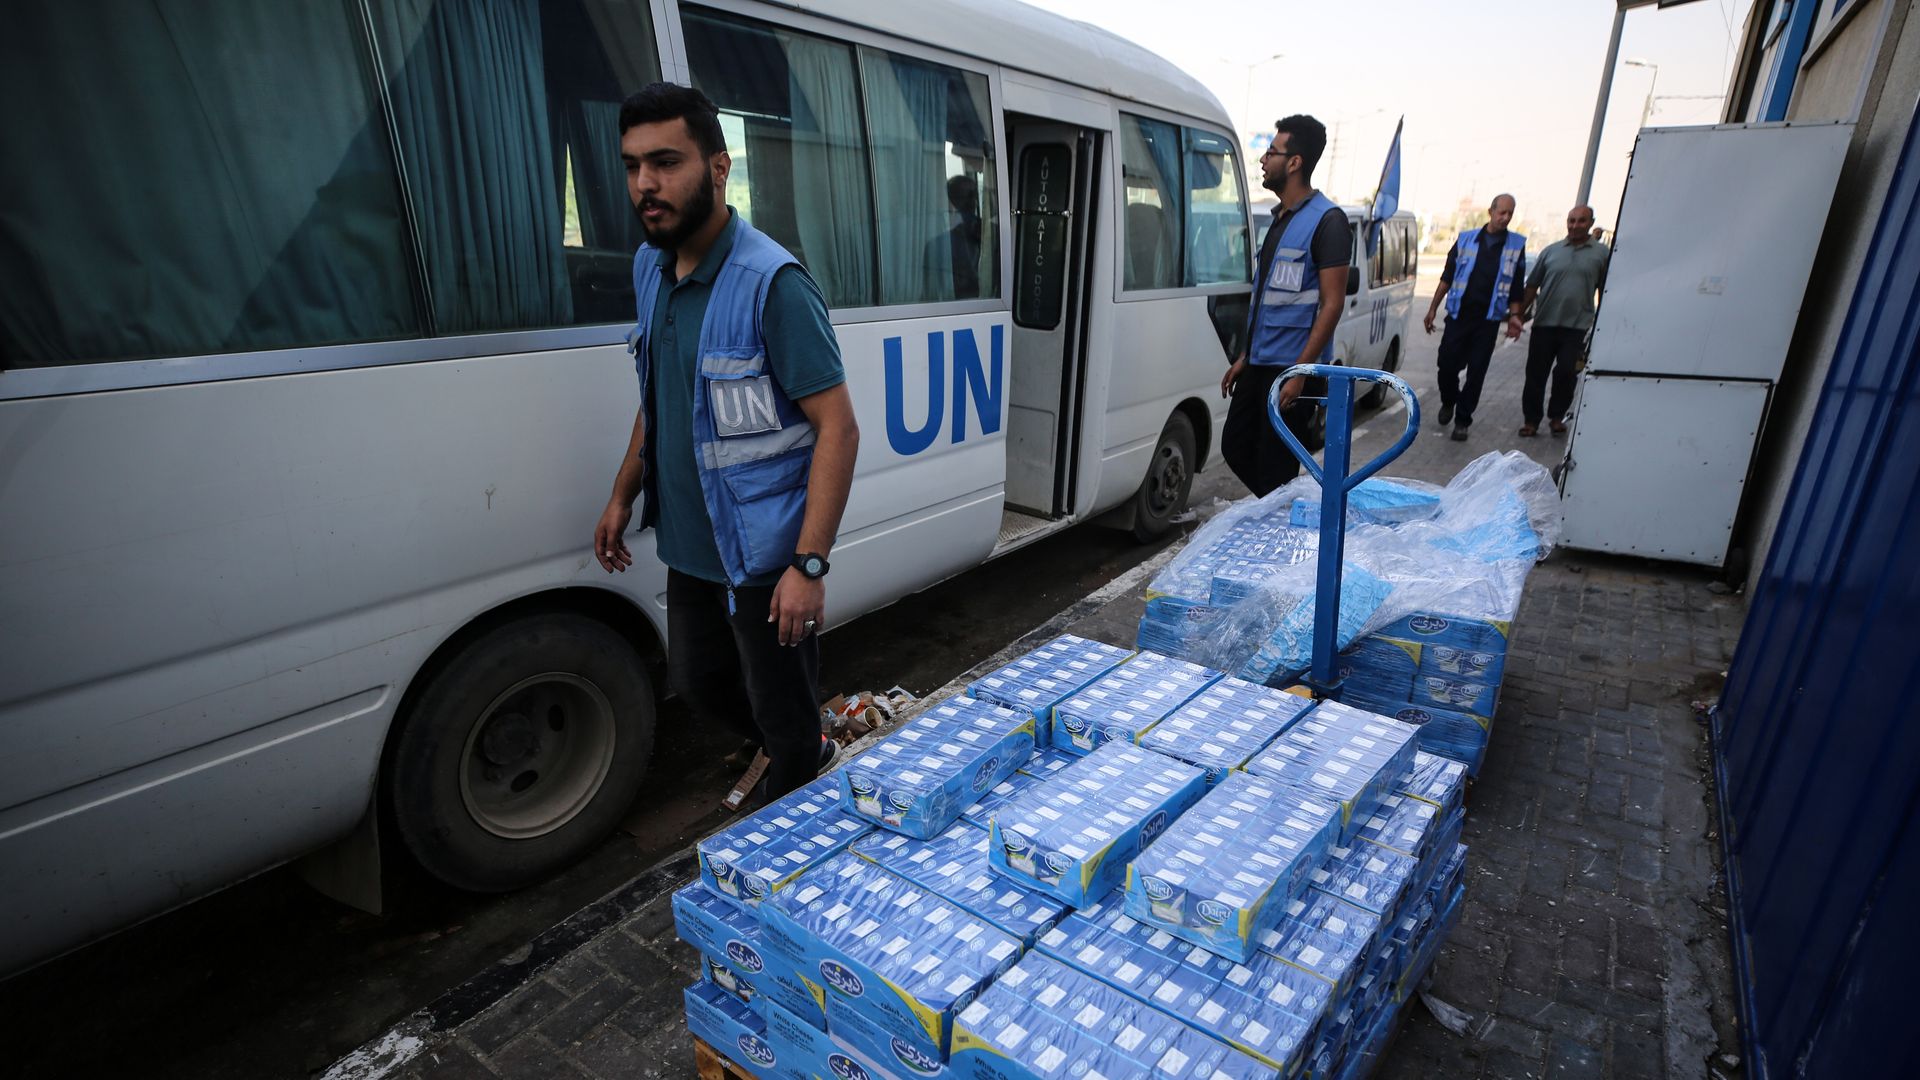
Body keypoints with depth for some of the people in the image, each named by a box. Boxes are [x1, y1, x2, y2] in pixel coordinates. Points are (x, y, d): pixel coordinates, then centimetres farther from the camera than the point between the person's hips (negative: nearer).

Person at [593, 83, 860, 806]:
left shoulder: (771, 283, -21)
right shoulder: (649, 266, 5)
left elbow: (838, 429, -23)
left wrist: (809, 565, -27)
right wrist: (623, 496, 16)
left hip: (765, 557, -8)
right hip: (689, 546, 9)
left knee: (783, 715, 11)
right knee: (697, 687, 25)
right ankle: (804, 756, 50)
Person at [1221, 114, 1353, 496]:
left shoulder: (1327, 220, -11)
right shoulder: (1281, 218, 15)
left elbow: (1332, 304, -15)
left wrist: (1300, 373, -21)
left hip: (1292, 367, -9)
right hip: (1259, 364, 9)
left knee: (1274, 471, -2)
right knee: (1235, 446, 13)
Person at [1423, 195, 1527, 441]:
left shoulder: (1517, 245, 6)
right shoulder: (1466, 239, 5)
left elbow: (1516, 285, 9)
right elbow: (1447, 277, 8)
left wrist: (1514, 315, -1)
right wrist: (1433, 308, 3)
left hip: (1489, 319, 0)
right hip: (1459, 315, 0)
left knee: (1476, 372, 0)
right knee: (1447, 364, -3)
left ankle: (1462, 420, 10)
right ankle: (1448, 402, 27)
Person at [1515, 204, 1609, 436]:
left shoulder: (1602, 253, 5)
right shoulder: (1552, 250, 8)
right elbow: (1532, 286, 9)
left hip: (1576, 326, -1)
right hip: (1544, 323, 1)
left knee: (1565, 374, -2)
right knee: (1535, 374, 3)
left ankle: (1557, 417, 16)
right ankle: (1531, 420, 12)